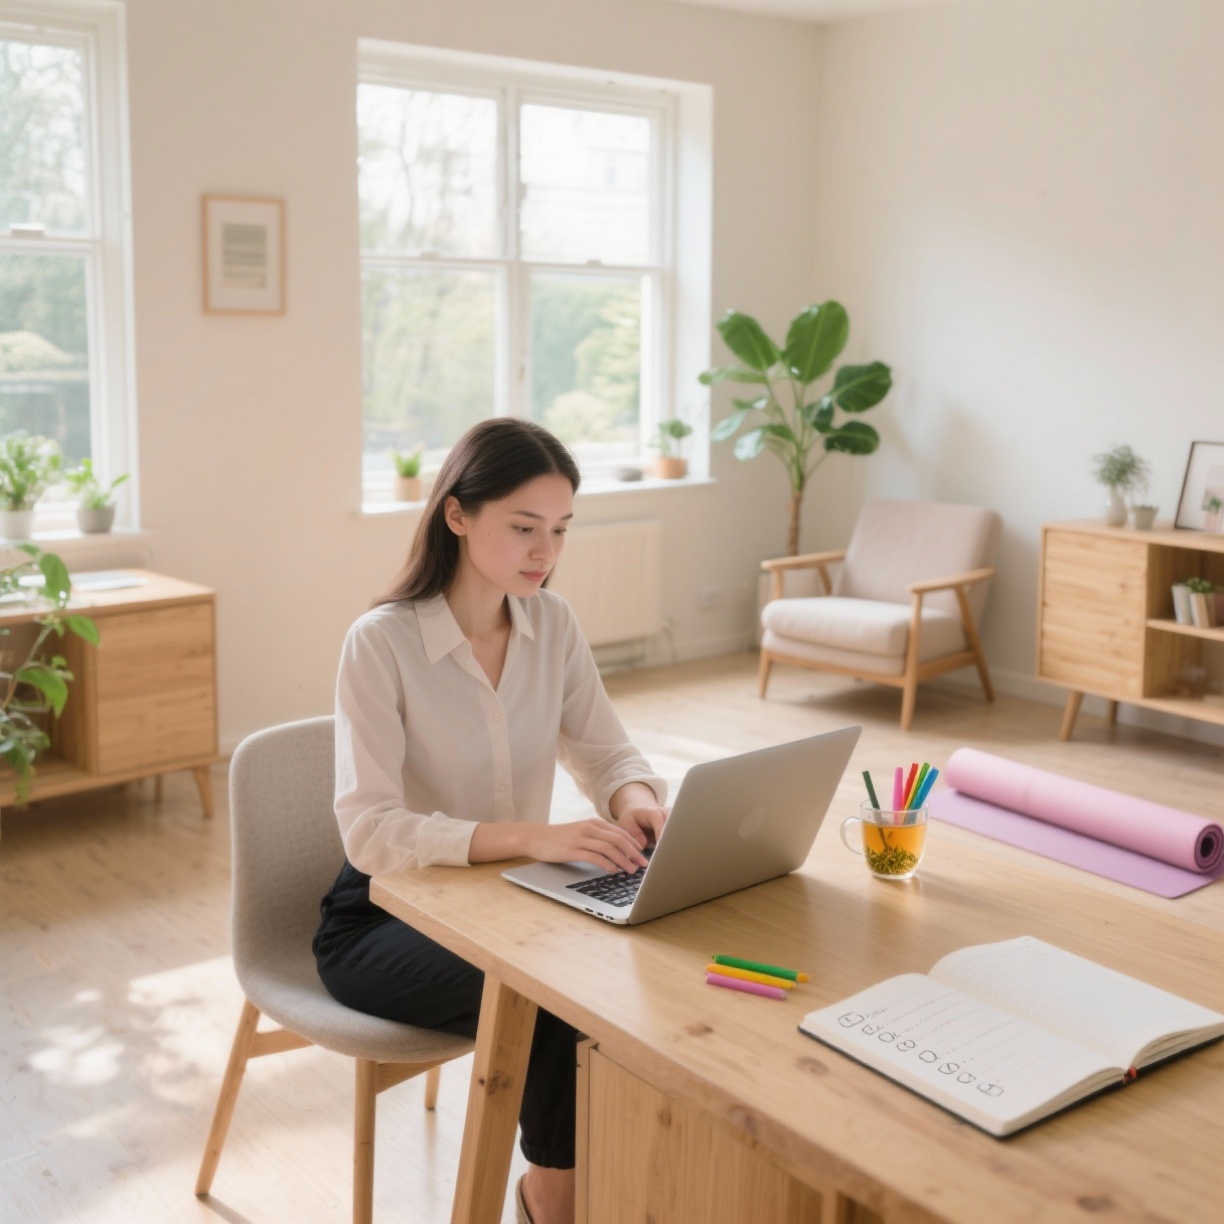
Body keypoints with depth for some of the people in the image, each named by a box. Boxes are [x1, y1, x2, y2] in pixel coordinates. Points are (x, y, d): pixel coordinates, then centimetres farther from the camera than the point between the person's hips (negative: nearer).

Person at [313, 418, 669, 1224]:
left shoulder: (553, 624, -3)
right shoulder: (382, 642, -21)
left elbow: (606, 752, -1)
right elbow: (370, 831, -27)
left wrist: (636, 798, -26)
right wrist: (527, 837, -41)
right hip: (383, 918, -5)